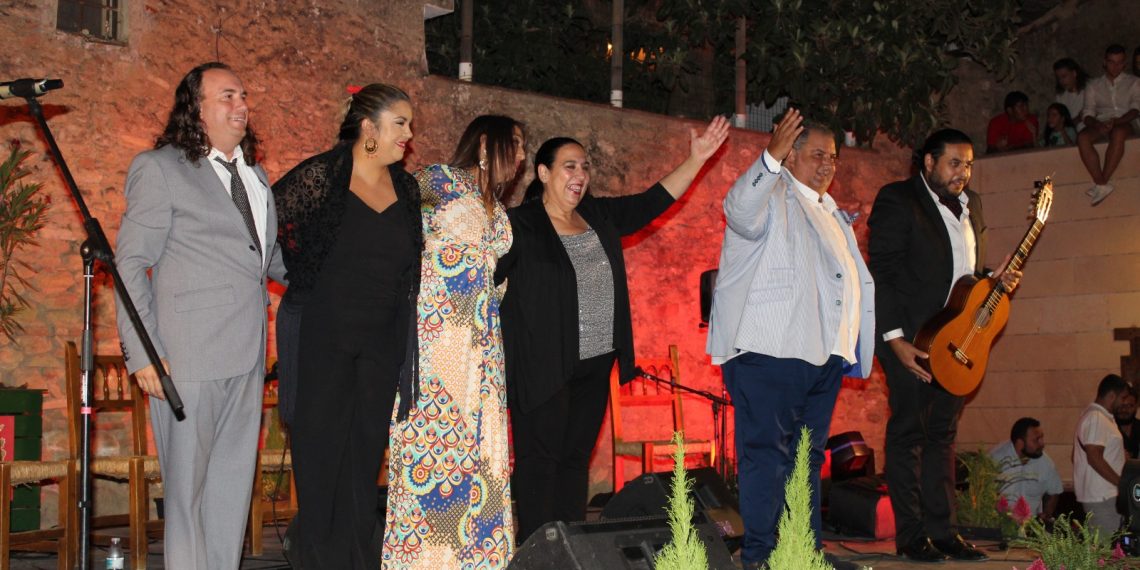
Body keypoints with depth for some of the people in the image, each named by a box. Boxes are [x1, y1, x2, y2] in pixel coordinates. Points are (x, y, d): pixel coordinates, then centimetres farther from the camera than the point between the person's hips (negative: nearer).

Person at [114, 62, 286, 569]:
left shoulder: (255, 175, 19)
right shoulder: (159, 168, 0)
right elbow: (131, 265, -4)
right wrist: (142, 353, -12)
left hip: (248, 356, 6)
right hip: (189, 356, -6)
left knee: (233, 486, 10)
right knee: (187, 487, -2)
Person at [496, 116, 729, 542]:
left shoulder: (600, 216, 12)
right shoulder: (519, 225, -8)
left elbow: (654, 201, 15)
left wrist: (696, 159, 11)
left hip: (594, 364, 7)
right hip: (543, 367, -7)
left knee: (576, 458, 12)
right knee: (540, 460, -2)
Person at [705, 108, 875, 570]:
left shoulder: (832, 214, 25)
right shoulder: (772, 196, -1)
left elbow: (857, 281, 32)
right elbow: (741, 212, -26)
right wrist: (771, 158, -36)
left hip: (823, 354, 9)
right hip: (770, 352, -9)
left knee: (808, 457, 12)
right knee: (766, 452, -9)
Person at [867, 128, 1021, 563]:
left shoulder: (970, 204, 16)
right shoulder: (897, 200, -7)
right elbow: (881, 273, -12)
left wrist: (996, 283, 4)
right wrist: (894, 338, -18)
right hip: (912, 339, -7)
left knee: (942, 434, 10)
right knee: (908, 434, -1)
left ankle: (942, 529, 15)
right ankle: (911, 535, 4)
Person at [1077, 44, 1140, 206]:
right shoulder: (1094, 86, 20)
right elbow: (1087, 114, 8)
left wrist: (1116, 121, -19)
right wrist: (1097, 125, -17)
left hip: (1124, 124, -2)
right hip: (1101, 125, 2)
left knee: (1118, 133, -41)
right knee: (1082, 138, -34)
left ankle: (1102, 183, -41)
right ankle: (1102, 185, -38)